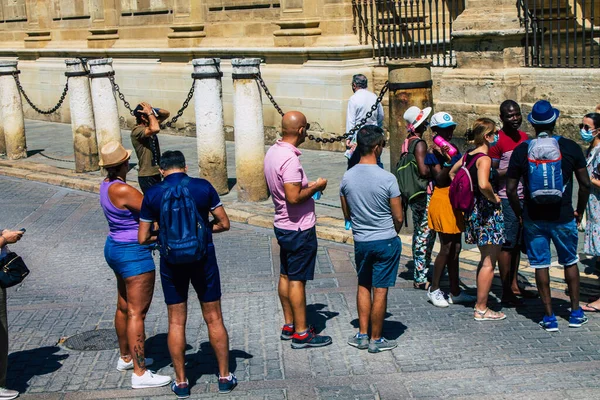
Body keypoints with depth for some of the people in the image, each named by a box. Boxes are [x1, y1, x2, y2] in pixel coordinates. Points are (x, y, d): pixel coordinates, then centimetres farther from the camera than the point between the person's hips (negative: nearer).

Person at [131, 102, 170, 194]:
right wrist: (150, 112, -23)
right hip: (147, 177, -9)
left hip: (156, 173, 9)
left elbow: (167, 114, 13)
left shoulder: (149, 126, 7)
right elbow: (155, 129, -38)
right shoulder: (137, 131, -20)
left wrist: (152, 110, -5)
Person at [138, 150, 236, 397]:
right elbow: (224, 224, 0)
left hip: (172, 262, 0)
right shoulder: (203, 187, -5)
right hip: (203, 258, 0)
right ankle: (225, 377, 18)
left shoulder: (153, 195, -5)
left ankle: (181, 382, 15)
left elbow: (143, 238, -2)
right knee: (214, 319, 11)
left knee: (176, 322, 10)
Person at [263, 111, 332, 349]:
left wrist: (306, 186, 12)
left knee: (286, 276, 16)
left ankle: (289, 325, 27)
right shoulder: (289, 158, -25)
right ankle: (301, 334, 6)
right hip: (299, 229, -10)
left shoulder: (273, 151, 5)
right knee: (297, 280, -2)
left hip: (283, 225, 10)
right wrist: (315, 187, -15)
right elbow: (294, 197, -30)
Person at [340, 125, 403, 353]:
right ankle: (376, 340, 14)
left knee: (363, 286, 19)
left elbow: (346, 214, 7)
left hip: (360, 241, 4)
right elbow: (398, 218, -10)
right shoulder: (387, 179, -18)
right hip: (386, 242, -4)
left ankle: (362, 335, 23)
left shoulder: (347, 178, -5)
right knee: (380, 291, 5)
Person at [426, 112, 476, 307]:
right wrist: (447, 161, -28)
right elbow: (439, 179, -16)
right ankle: (434, 289, 7)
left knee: (455, 248, 10)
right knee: (447, 248, -6)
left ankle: (455, 292, 16)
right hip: (442, 201, -8)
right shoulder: (434, 152, -9)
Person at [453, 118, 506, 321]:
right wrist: (494, 198, -16)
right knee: (489, 262, -1)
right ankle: (481, 309, 3)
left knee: (485, 259, 21)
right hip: (488, 212, -9)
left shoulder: (468, 155, 8)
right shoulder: (484, 158, -18)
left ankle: (480, 303, 27)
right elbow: (483, 184, -34)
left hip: (473, 209, 9)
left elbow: (452, 173, 23)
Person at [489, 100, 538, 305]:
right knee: (507, 244, -4)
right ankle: (506, 292, 2)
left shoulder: (524, 137, 11)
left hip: (523, 198, 8)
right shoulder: (497, 140, -13)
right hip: (506, 200, -8)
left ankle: (514, 286, 24)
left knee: (517, 243, 14)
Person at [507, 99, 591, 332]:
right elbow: (585, 184, -4)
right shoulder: (570, 147, -5)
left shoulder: (521, 151, -4)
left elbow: (510, 189, -4)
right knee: (570, 262, 17)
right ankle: (576, 313, 23)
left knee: (540, 265, 8)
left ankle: (549, 318, 10)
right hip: (563, 217, 0)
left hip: (533, 218, 0)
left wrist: (520, 214, 9)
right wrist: (579, 211, 9)